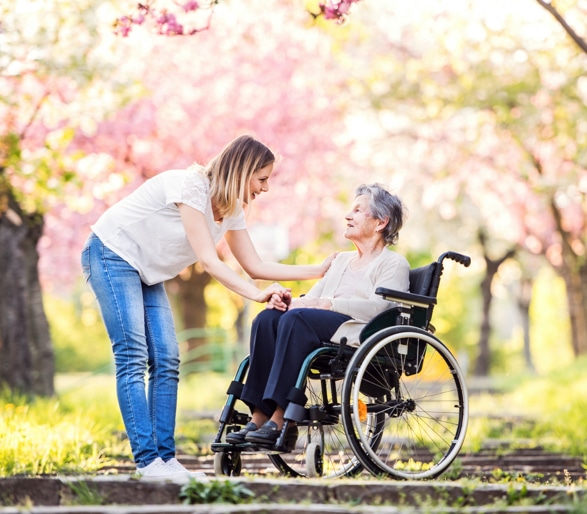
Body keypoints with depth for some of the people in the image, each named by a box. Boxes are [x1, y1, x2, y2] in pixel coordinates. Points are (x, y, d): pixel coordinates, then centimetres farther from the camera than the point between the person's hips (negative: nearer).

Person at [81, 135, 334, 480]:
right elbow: (208, 260, -27)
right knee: (133, 357, -16)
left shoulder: (232, 208, 2)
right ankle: (147, 460, -20)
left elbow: (255, 266, 4)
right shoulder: (190, 187, -24)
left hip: (147, 273, 9)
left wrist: (319, 271, 1)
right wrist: (257, 294, -35)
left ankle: (166, 457, -3)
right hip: (112, 254, -9)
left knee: (166, 360, -2)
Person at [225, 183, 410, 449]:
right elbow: (313, 297, 21)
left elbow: (377, 308, -10)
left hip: (358, 332, -7)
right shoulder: (341, 260, 32)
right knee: (267, 318, -21)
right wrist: (289, 301, -2)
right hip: (328, 329, 7)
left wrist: (324, 304, -16)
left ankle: (282, 419, -39)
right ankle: (260, 415, -30)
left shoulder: (394, 264, 9)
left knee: (297, 318, -33)